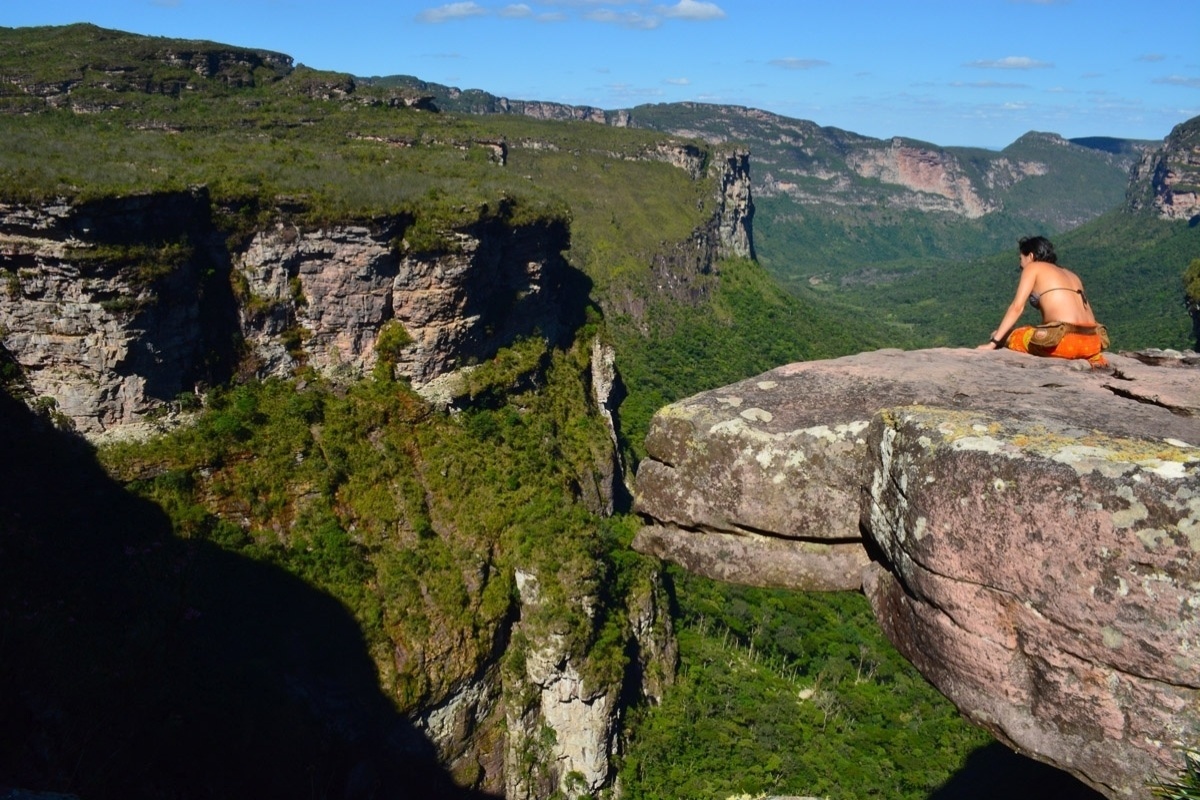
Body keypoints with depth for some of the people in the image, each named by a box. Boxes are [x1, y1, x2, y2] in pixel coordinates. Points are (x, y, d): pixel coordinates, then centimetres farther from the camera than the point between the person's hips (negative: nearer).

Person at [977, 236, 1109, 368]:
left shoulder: (1033, 267, 10)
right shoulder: (1071, 274, 27)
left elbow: (1017, 307, -1)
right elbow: (1088, 314, 20)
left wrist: (993, 342, -2)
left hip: (1065, 340, -7)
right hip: (1091, 343, 7)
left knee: (1008, 336, 14)